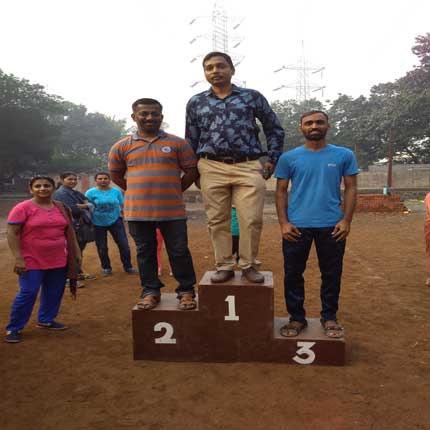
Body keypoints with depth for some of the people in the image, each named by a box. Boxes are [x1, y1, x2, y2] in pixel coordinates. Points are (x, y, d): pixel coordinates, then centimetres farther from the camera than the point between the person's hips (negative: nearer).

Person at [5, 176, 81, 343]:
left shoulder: (61, 208, 5)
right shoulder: (23, 207, -9)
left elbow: (69, 232, 14)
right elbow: (12, 234, -12)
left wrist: (76, 252, 13)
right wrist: (18, 258, -18)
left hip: (58, 260, 5)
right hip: (32, 261, -5)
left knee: (54, 293, 13)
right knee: (28, 294, -4)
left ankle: (46, 320, 32)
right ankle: (13, 328, 12)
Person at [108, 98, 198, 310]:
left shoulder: (177, 143, 3)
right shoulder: (122, 146, 6)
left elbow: (191, 171, 7)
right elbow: (116, 175, 17)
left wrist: (173, 191, 6)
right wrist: (138, 191, 12)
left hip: (172, 211, -1)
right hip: (138, 211, 2)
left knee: (179, 252, 4)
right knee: (145, 252, 10)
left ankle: (186, 291, 18)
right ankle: (150, 292, 25)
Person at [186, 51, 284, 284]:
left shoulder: (253, 97, 10)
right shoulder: (195, 102, 14)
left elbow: (274, 129, 16)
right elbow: (190, 140, 18)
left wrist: (273, 160, 8)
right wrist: (192, 170, 14)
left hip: (248, 167, -1)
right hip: (212, 168, 2)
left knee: (252, 220, -5)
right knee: (217, 221, 3)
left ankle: (248, 265, 13)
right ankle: (224, 267, 15)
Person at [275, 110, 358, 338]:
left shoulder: (344, 155, 5)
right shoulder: (289, 157, 5)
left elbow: (351, 189, 5)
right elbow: (281, 191, 5)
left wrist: (346, 220, -6)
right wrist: (283, 223, -5)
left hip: (332, 226, 0)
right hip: (297, 226, 0)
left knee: (332, 274, 9)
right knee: (293, 274, 6)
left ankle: (329, 317, 27)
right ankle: (296, 317, 22)